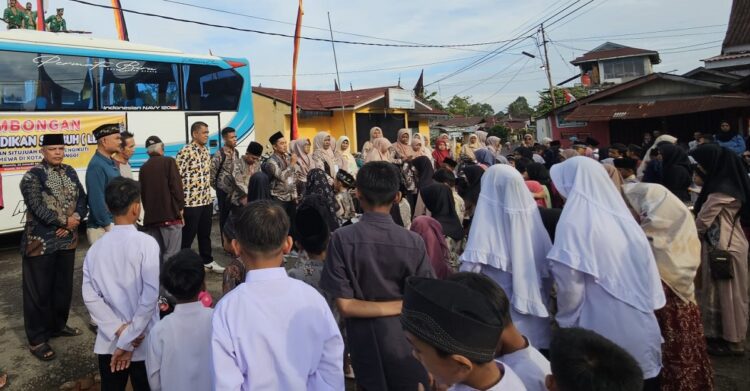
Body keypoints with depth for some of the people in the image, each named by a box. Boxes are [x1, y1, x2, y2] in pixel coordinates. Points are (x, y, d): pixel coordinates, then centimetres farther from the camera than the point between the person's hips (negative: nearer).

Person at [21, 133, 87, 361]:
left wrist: (75, 220, -12)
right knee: (39, 291, 2)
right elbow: (37, 207, -19)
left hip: (67, 239, 6)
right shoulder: (33, 176, -10)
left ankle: (57, 325, 34)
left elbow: (82, 199, 5)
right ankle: (37, 339, 12)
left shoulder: (70, 172, 8)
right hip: (41, 242, -6)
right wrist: (65, 221, -17)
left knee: (64, 286, 17)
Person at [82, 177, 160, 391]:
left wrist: (118, 330, -7)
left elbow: (90, 296, -5)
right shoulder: (146, 243, -15)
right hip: (143, 342, -4)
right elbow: (150, 295, -21)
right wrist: (128, 340, -14)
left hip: (108, 341, 4)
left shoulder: (96, 247, -2)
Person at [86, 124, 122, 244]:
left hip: (116, 224, 9)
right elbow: (96, 200, -21)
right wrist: (108, 227, -18)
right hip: (102, 228, -9)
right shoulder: (96, 165, -17)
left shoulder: (111, 162, 11)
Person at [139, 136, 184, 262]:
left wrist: (148, 211, 18)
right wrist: (180, 207, 0)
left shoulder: (143, 168, 13)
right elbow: (176, 186, -9)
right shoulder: (168, 162, -3)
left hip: (150, 217, 6)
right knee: (171, 255, -5)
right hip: (170, 214, -6)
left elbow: (142, 192, 14)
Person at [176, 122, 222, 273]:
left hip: (206, 200, 7)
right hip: (191, 202, -7)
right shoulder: (185, 152, -15)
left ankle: (207, 261, 31)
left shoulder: (206, 151, 10)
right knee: (188, 235, 3)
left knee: (205, 233, 18)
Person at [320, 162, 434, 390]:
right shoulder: (414, 242, -14)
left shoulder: (342, 238, -15)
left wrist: (390, 307, -8)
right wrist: (404, 305, 4)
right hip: (407, 340, 0)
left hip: (365, 342, 0)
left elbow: (345, 306, -14)